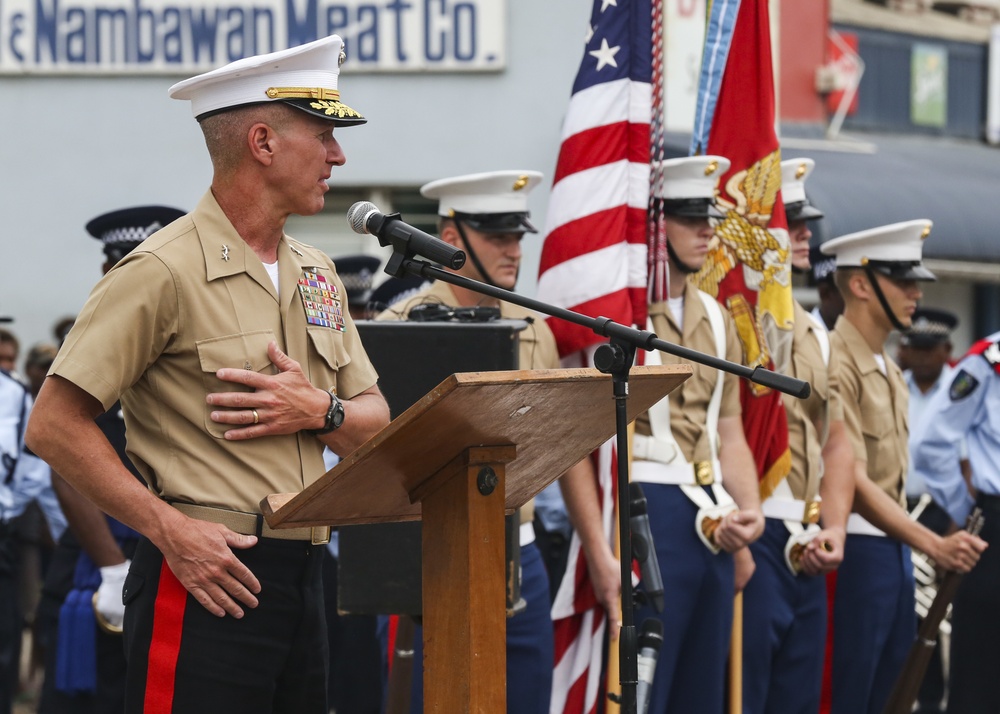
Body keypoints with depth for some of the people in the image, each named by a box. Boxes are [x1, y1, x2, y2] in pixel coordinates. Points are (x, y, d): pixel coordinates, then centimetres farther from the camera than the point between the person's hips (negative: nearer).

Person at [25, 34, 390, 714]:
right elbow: (55, 426, -13)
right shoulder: (166, 271, -9)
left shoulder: (318, 275, 15)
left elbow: (374, 424, 17)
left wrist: (321, 412, -5)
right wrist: (170, 528, -18)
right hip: (208, 578, -7)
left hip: (303, 578, 7)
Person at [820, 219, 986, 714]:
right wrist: (933, 545, -24)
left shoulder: (889, 371, 16)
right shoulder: (836, 364, -15)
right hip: (854, 552, -9)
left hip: (894, 549, 9)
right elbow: (851, 480, -20)